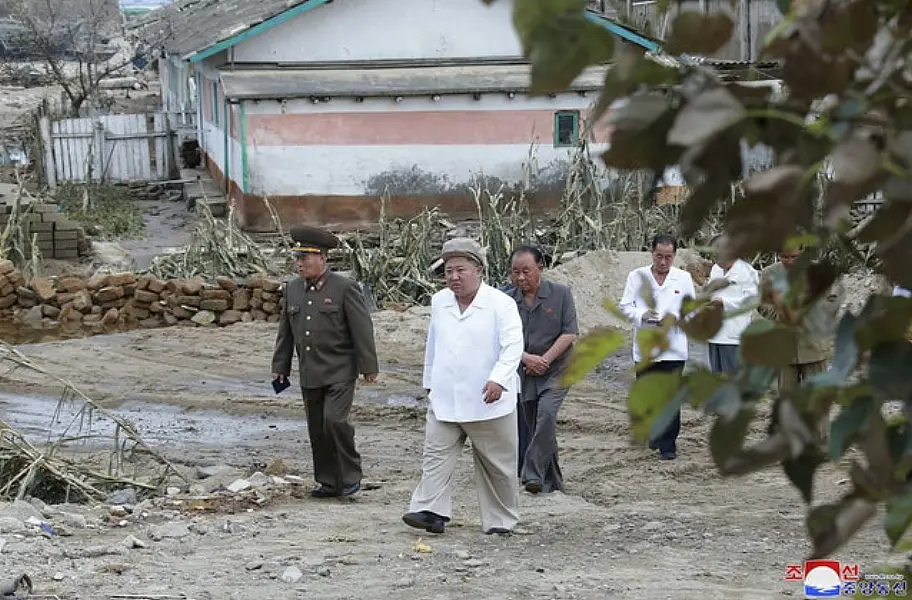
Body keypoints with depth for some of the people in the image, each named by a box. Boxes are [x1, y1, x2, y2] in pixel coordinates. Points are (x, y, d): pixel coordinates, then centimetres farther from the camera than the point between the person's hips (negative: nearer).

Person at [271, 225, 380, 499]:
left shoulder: (345, 288, -9)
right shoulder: (293, 289, 8)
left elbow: (362, 329, -9)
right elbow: (286, 331, 15)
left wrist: (369, 368, -11)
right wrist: (280, 367, 14)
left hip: (340, 372, -6)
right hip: (310, 374, 6)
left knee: (334, 420, -18)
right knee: (317, 430, 7)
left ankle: (351, 474, 0)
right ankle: (329, 482, 18)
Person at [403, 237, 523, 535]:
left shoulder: (501, 304, -9)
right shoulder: (439, 302, 9)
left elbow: (513, 345, -18)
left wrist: (499, 379, -33)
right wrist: (430, 382, 25)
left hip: (488, 402, -4)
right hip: (444, 400, 4)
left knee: (496, 464, 5)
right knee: (436, 456, -8)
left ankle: (501, 519, 16)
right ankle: (431, 511, -12)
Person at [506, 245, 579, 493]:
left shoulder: (560, 294, -4)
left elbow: (570, 333, -7)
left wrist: (544, 359, -14)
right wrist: (527, 358, -17)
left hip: (555, 370, -3)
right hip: (525, 373, 3)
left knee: (546, 414, -25)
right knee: (534, 426, 7)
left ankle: (533, 475, -26)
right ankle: (552, 482, 20)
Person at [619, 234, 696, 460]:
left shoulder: (684, 278, 5)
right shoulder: (637, 276, 4)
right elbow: (625, 306, 3)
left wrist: (676, 317, -14)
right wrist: (642, 315, -16)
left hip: (673, 348, -1)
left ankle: (668, 444, 0)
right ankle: (656, 433, 32)